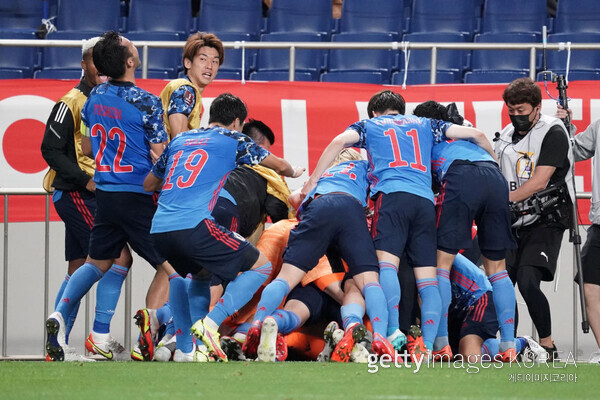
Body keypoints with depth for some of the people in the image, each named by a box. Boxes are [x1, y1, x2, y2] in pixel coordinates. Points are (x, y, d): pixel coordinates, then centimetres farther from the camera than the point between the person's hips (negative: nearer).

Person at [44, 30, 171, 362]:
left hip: (104, 194, 6)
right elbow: (162, 157, -11)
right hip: (138, 195, -6)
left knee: (97, 262, 18)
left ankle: (60, 314, -3)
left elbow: (86, 148, 18)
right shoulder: (146, 103, -15)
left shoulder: (94, 97, 4)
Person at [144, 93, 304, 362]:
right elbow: (278, 165, 22)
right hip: (193, 225, -7)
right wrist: (294, 173, 45)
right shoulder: (232, 139, 11)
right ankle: (211, 323, -12)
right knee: (261, 266, 5)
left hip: (159, 229, 7)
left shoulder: (180, 140, 25)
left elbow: (149, 184, 35)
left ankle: (185, 350, 20)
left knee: (201, 274, 33)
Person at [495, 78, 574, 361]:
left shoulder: (553, 133, -9)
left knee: (527, 282, -20)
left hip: (546, 221, -7)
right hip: (514, 222, 7)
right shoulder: (506, 135, 13)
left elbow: (539, 182, -16)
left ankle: (547, 345, -10)